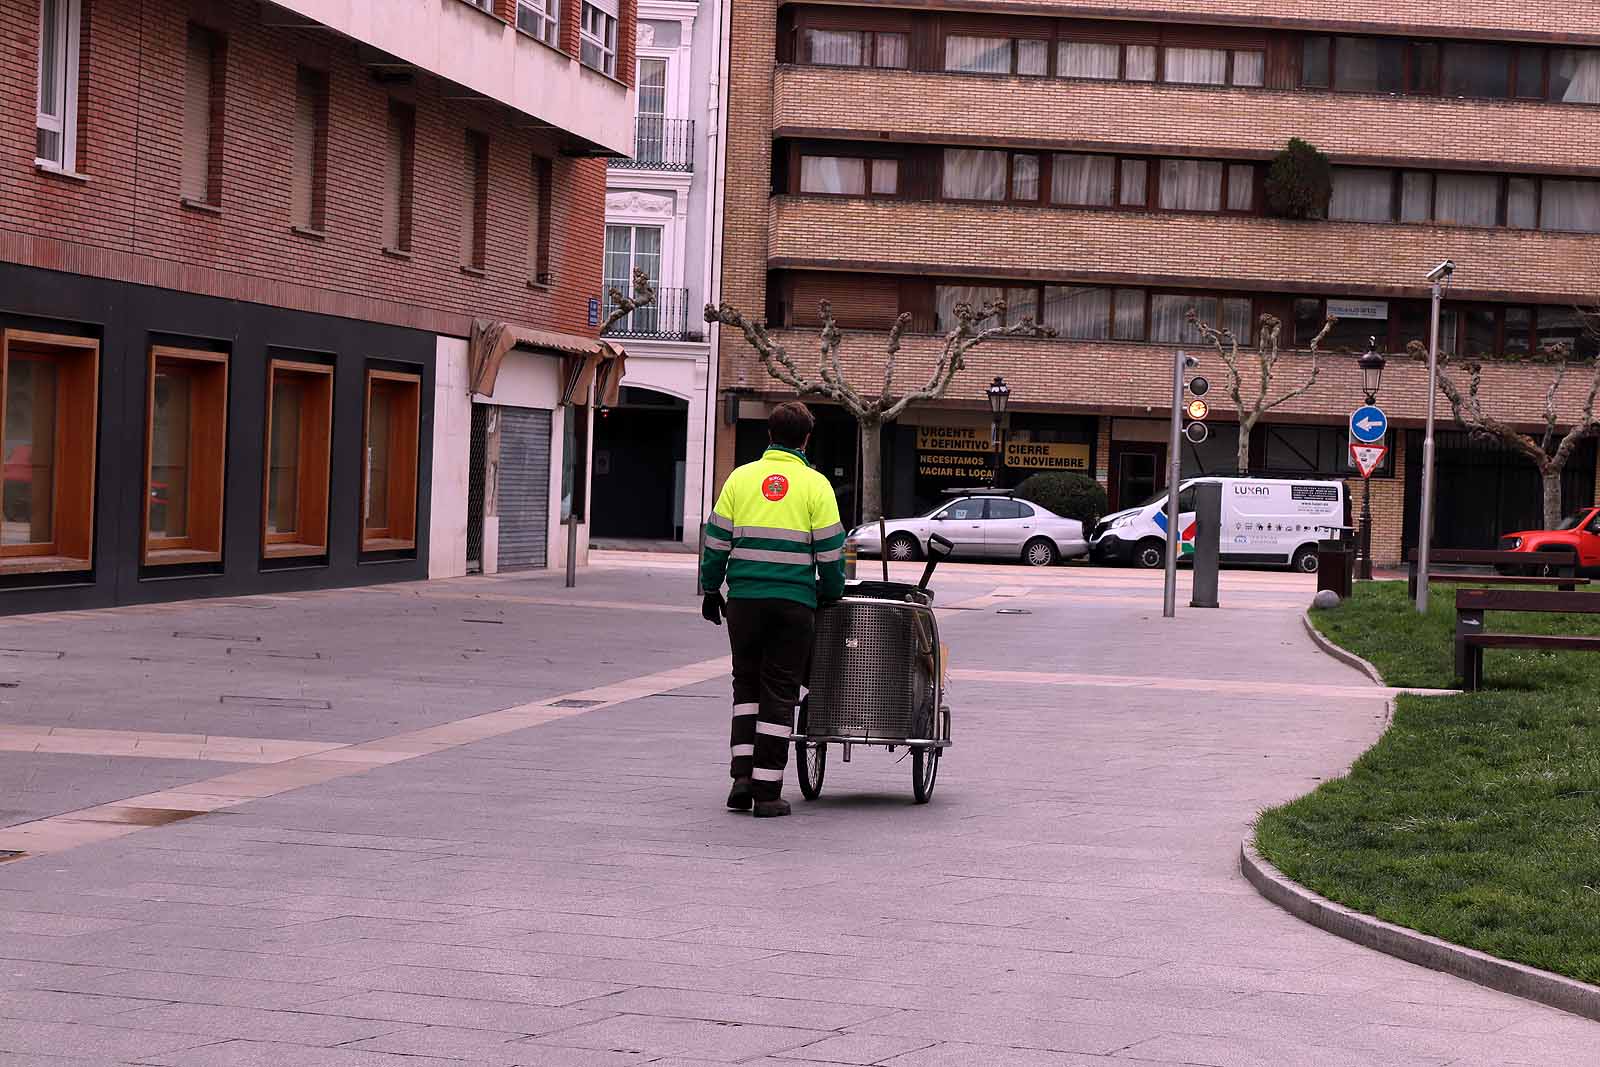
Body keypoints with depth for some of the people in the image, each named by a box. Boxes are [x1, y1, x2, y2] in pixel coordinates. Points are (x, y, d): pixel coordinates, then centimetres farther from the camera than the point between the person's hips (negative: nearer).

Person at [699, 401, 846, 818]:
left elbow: (716, 541, 6)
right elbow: (830, 551, -1)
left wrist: (710, 589, 16)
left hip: (744, 598, 2)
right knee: (779, 693, 4)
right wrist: (832, 595, 13)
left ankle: (743, 775, 7)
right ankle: (767, 791, 3)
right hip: (794, 601, -2)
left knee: (746, 684, 17)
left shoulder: (741, 477, 4)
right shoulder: (815, 485, -2)